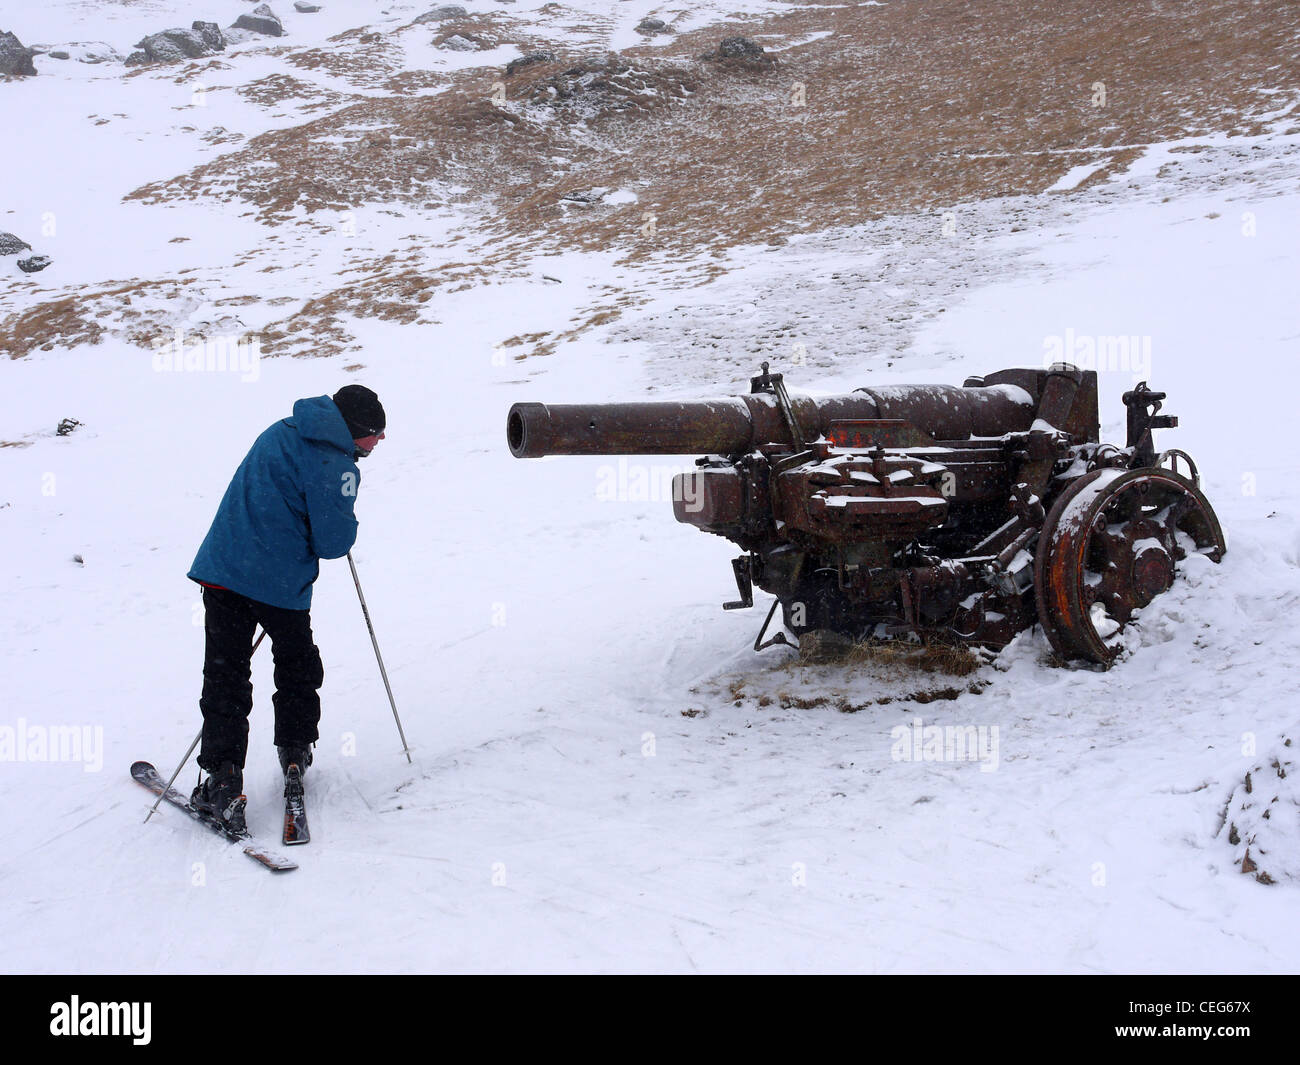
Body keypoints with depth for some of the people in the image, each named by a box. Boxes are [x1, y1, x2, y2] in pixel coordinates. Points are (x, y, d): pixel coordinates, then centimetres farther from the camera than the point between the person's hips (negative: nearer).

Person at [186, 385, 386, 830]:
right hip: (281, 583, -5)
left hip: (222, 568, 5)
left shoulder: (280, 432, 12)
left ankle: (222, 777, -2)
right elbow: (334, 543, -13)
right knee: (298, 665, 21)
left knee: (225, 675, 5)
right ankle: (295, 752, 29)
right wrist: (347, 527, 6)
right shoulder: (335, 466, -12)